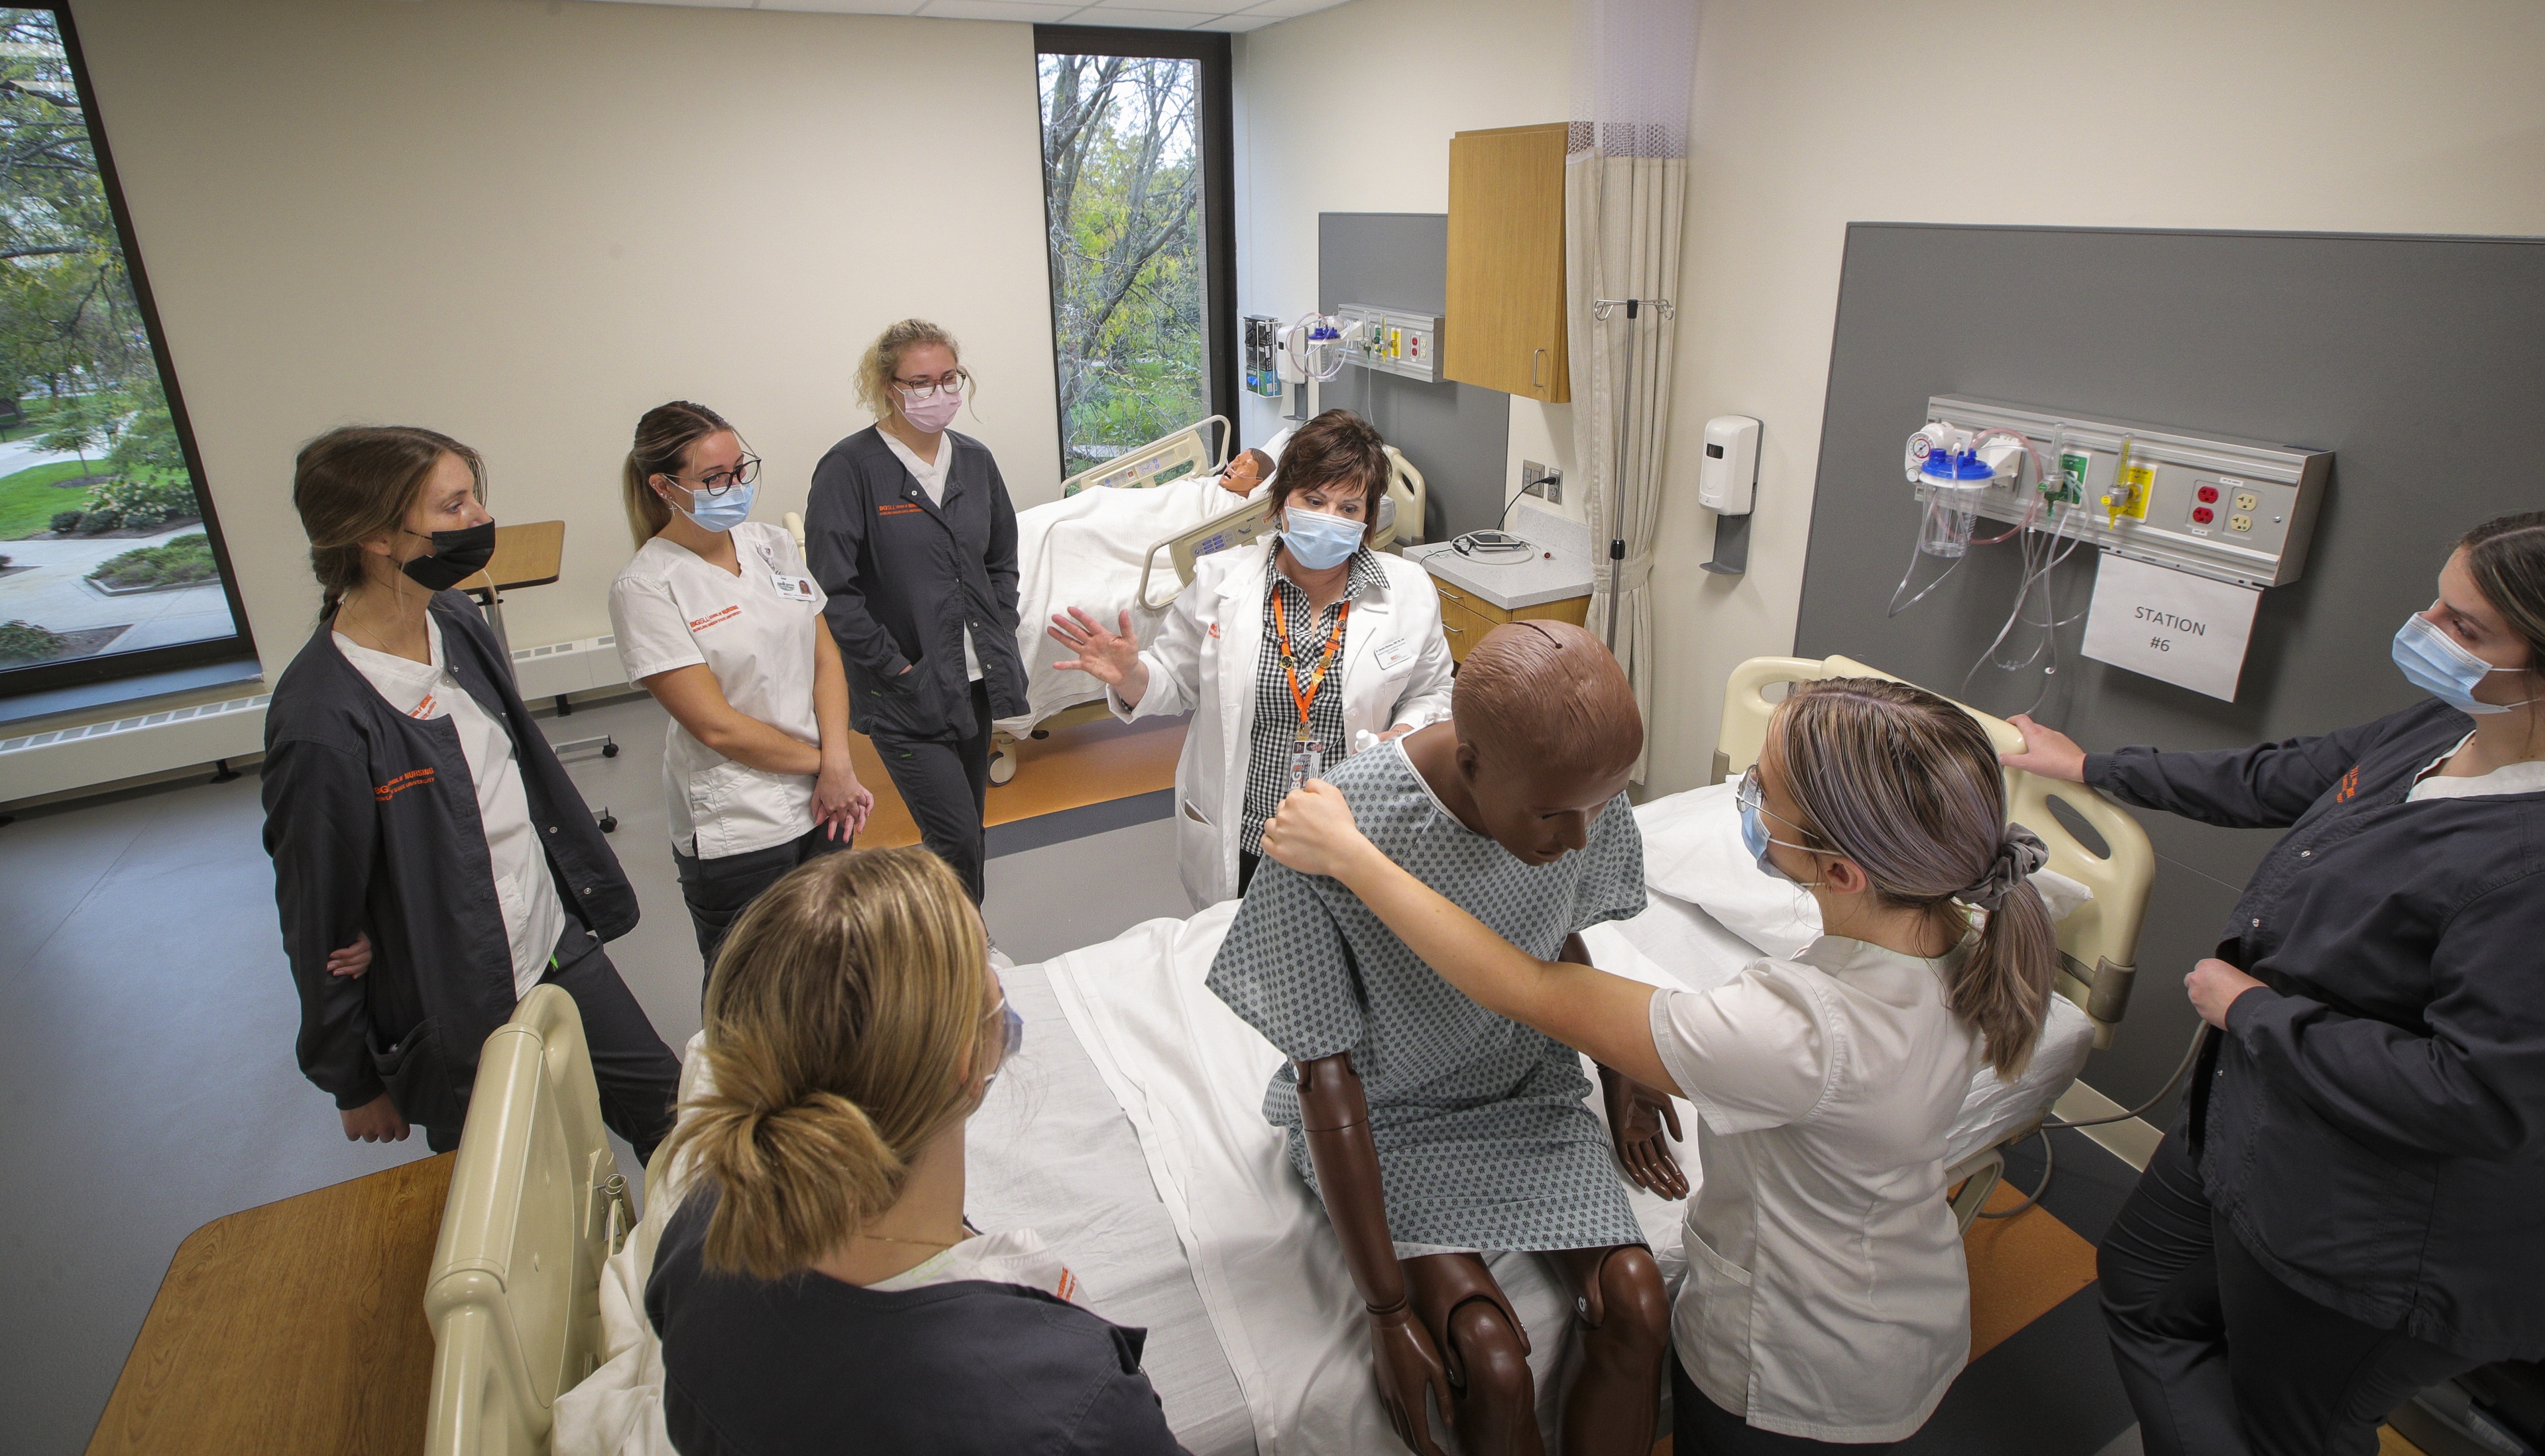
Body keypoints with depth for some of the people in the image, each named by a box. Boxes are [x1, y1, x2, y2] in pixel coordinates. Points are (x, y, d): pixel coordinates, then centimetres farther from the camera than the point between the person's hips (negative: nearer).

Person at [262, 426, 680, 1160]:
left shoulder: (458, 621, -5)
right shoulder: (320, 723, -26)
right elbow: (319, 924, -15)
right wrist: (354, 1084, -3)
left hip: (559, 946, 6)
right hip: (458, 1023, -6)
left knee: (671, 1112, 17)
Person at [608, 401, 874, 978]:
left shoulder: (773, 543, 4)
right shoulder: (646, 587, -12)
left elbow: (826, 655, 3)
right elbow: (717, 726, -15)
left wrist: (838, 763, -10)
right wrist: (820, 765, -7)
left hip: (824, 802, 5)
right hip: (735, 829, -5)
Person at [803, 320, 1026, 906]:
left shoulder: (975, 460, 7)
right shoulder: (851, 467, -10)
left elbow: (1003, 561, 18)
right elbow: (834, 591, -13)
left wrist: (1000, 640, 6)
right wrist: (896, 669, -14)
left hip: (976, 681, 6)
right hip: (906, 692, -6)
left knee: (967, 837, 15)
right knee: (956, 840, -9)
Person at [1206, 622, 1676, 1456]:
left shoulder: (1579, 796, -17)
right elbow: (1328, 1077, -22)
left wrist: (1621, 1079, 3)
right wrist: (1388, 1308, -18)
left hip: (1527, 1085, 4)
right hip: (1388, 1119, -4)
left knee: (1637, 1312, -12)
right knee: (1492, 1368, -18)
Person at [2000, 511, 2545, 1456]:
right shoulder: (2437, 732, -5)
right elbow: (2274, 781, 12)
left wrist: (2254, 1010, -20)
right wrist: (2090, 767, 21)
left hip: (2360, 1242, -9)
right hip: (2249, 1123, 9)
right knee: (2144, 1287, 27)